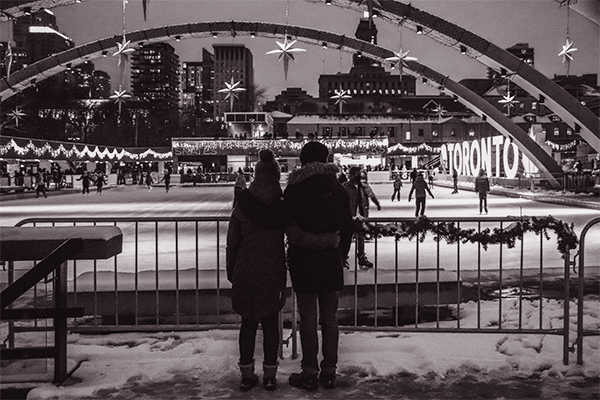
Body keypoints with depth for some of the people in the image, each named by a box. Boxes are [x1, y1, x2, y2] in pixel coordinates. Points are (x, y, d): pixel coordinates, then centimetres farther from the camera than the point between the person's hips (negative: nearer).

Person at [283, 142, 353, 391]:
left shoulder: (294, 190, -7)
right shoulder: (338, 190, 2)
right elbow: (348, 228, 6)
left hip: (303, 262, -3)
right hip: (332, 262, 3)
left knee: (308, 318, 3)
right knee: (329, 317, 11)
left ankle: (310, 373, 9)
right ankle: (329, 371, 18)